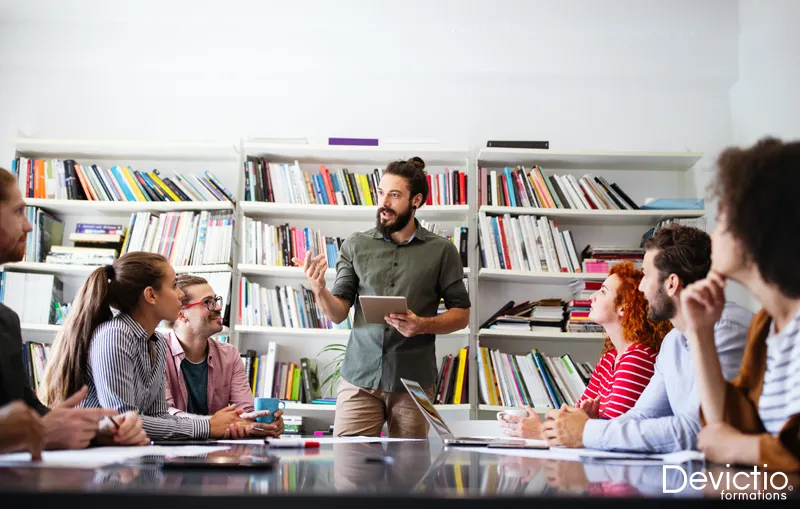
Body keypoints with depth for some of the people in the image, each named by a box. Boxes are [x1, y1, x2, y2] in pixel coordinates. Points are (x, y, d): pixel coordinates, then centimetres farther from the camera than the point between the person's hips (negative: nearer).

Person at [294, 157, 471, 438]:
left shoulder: (441, 250, 1)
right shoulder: (356, 245, 4)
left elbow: (461, 315, 3)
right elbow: (338, 314, 2)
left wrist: (423, 325, -14)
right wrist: (319, 290, -18)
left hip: (413, 383, -1)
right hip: (360, 378, 1)